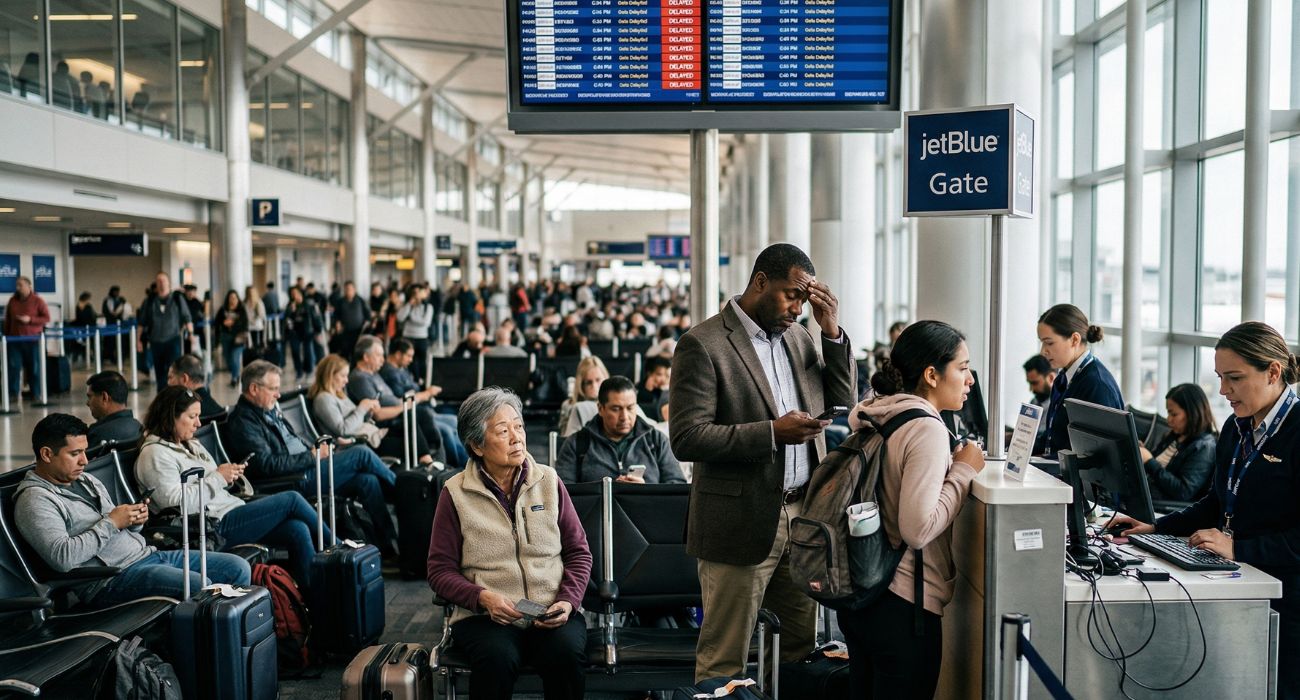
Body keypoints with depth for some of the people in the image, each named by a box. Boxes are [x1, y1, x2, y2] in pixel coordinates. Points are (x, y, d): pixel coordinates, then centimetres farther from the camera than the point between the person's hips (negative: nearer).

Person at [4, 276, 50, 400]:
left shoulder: (37, 300, -3)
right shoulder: (12, 301, 8)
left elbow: (47, 318, -5)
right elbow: (7, 320, 15)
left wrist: (30, 319, -17)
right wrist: (6, 335, 12)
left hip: (32, 340, -3)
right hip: (15, 340, 3)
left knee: (34, 368, 4)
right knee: (13, 367, -2)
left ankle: (36, 394, 13)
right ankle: (12, 393, 2)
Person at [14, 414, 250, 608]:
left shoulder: (86, 481, 20)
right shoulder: (35, 499, -7)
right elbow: (62, 557, -21)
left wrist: (134, 520, 4)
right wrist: (111, 523, -14)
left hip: (147, 553, 9)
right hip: (111, 578, -9)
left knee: (238, 568, -3)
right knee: (199, 586, -30)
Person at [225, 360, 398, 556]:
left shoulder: (269, 410, 16)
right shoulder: (243, 421, -13)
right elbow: (268, 464, -22)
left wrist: (317, 448, 9)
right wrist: (312, 456, -19)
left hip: (306, 467, 9)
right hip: (295, 480, -9)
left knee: (367, 480, -10)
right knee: (362, 455, -15)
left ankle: (388, 545, -5)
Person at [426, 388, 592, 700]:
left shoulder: (548, 481, 9)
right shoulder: (456, 493, 3)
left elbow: (579, 552, 12)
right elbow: (440, 570, 4)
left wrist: (568, 600, -6)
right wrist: (483, 597, -13)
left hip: (552, 615, 2)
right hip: (486, 616, -1)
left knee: (567, 653, -30)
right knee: (497, 659, -34)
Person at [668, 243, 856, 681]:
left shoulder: (798, 338, 11)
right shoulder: (703, 344, -11)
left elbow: (842, 403, 11)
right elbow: (687, 439, -16)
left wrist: (832, 332, -1)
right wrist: (771, 432, -22)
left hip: (804, 516, 6)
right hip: (741, 523, -6)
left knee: (805, 644, 15)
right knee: (724, 661, 6)